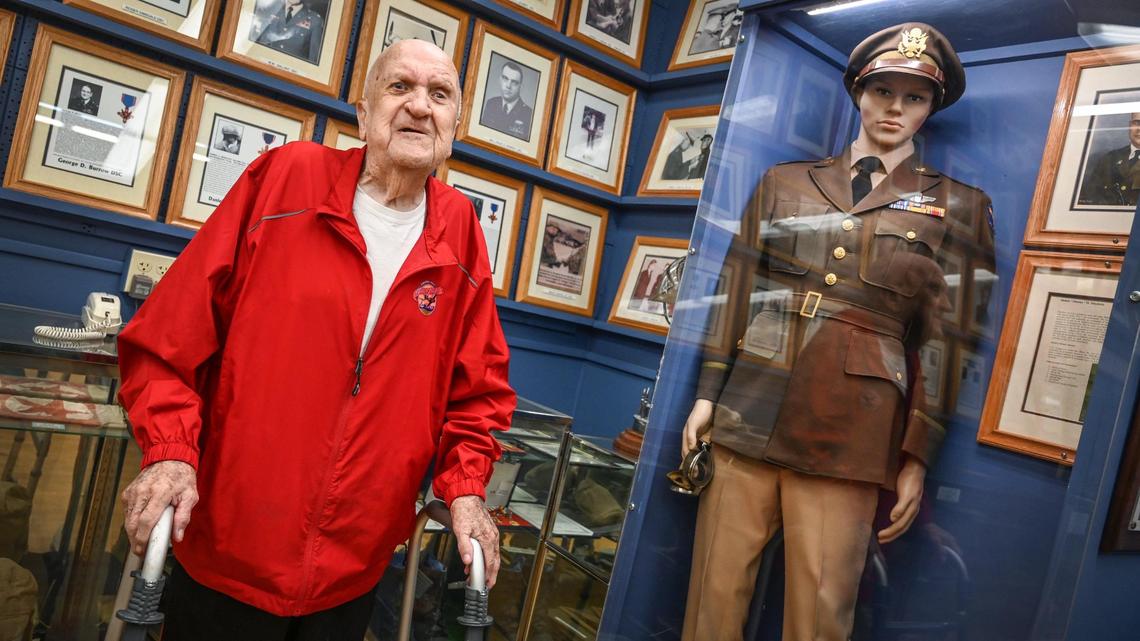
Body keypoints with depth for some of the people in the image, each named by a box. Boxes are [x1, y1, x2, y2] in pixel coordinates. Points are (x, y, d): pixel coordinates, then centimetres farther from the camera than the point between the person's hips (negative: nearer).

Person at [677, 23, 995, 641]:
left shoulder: (957, 207, 9)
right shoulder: (783, 182, 13)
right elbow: (735, 293, 12)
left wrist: (918, 456, 1)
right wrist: (707, 394, 6)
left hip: (849, 436, -1)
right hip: (747, 421, 2)